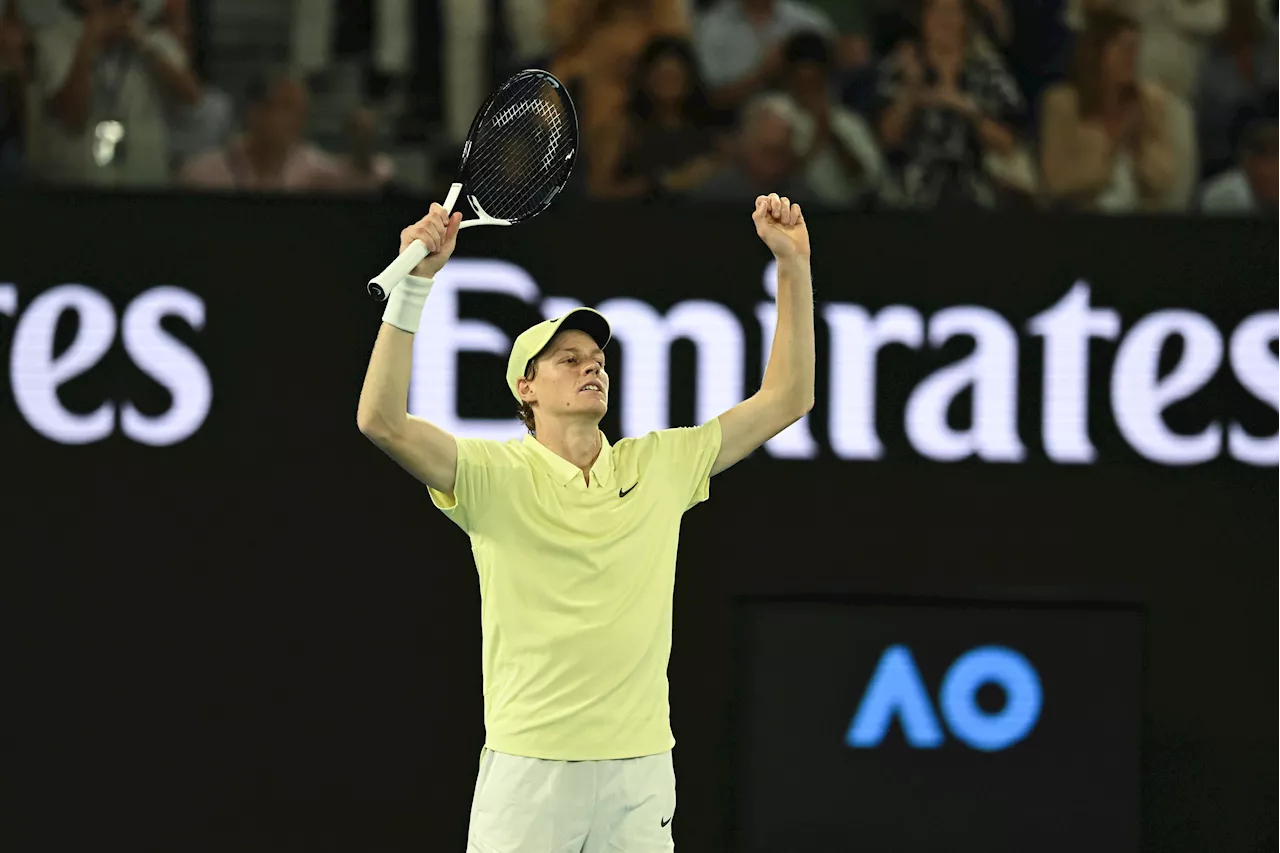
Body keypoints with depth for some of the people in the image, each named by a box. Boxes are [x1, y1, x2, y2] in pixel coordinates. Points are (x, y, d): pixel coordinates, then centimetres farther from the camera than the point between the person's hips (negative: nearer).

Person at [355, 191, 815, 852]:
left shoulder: (659, 466, 11)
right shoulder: (497, 474, -1)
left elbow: (786, 400, 15)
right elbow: (383, 421, -15)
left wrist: (794, 265, 8)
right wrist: (414, 281, -21)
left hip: (641, 773, 3)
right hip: (529, 767, -3)